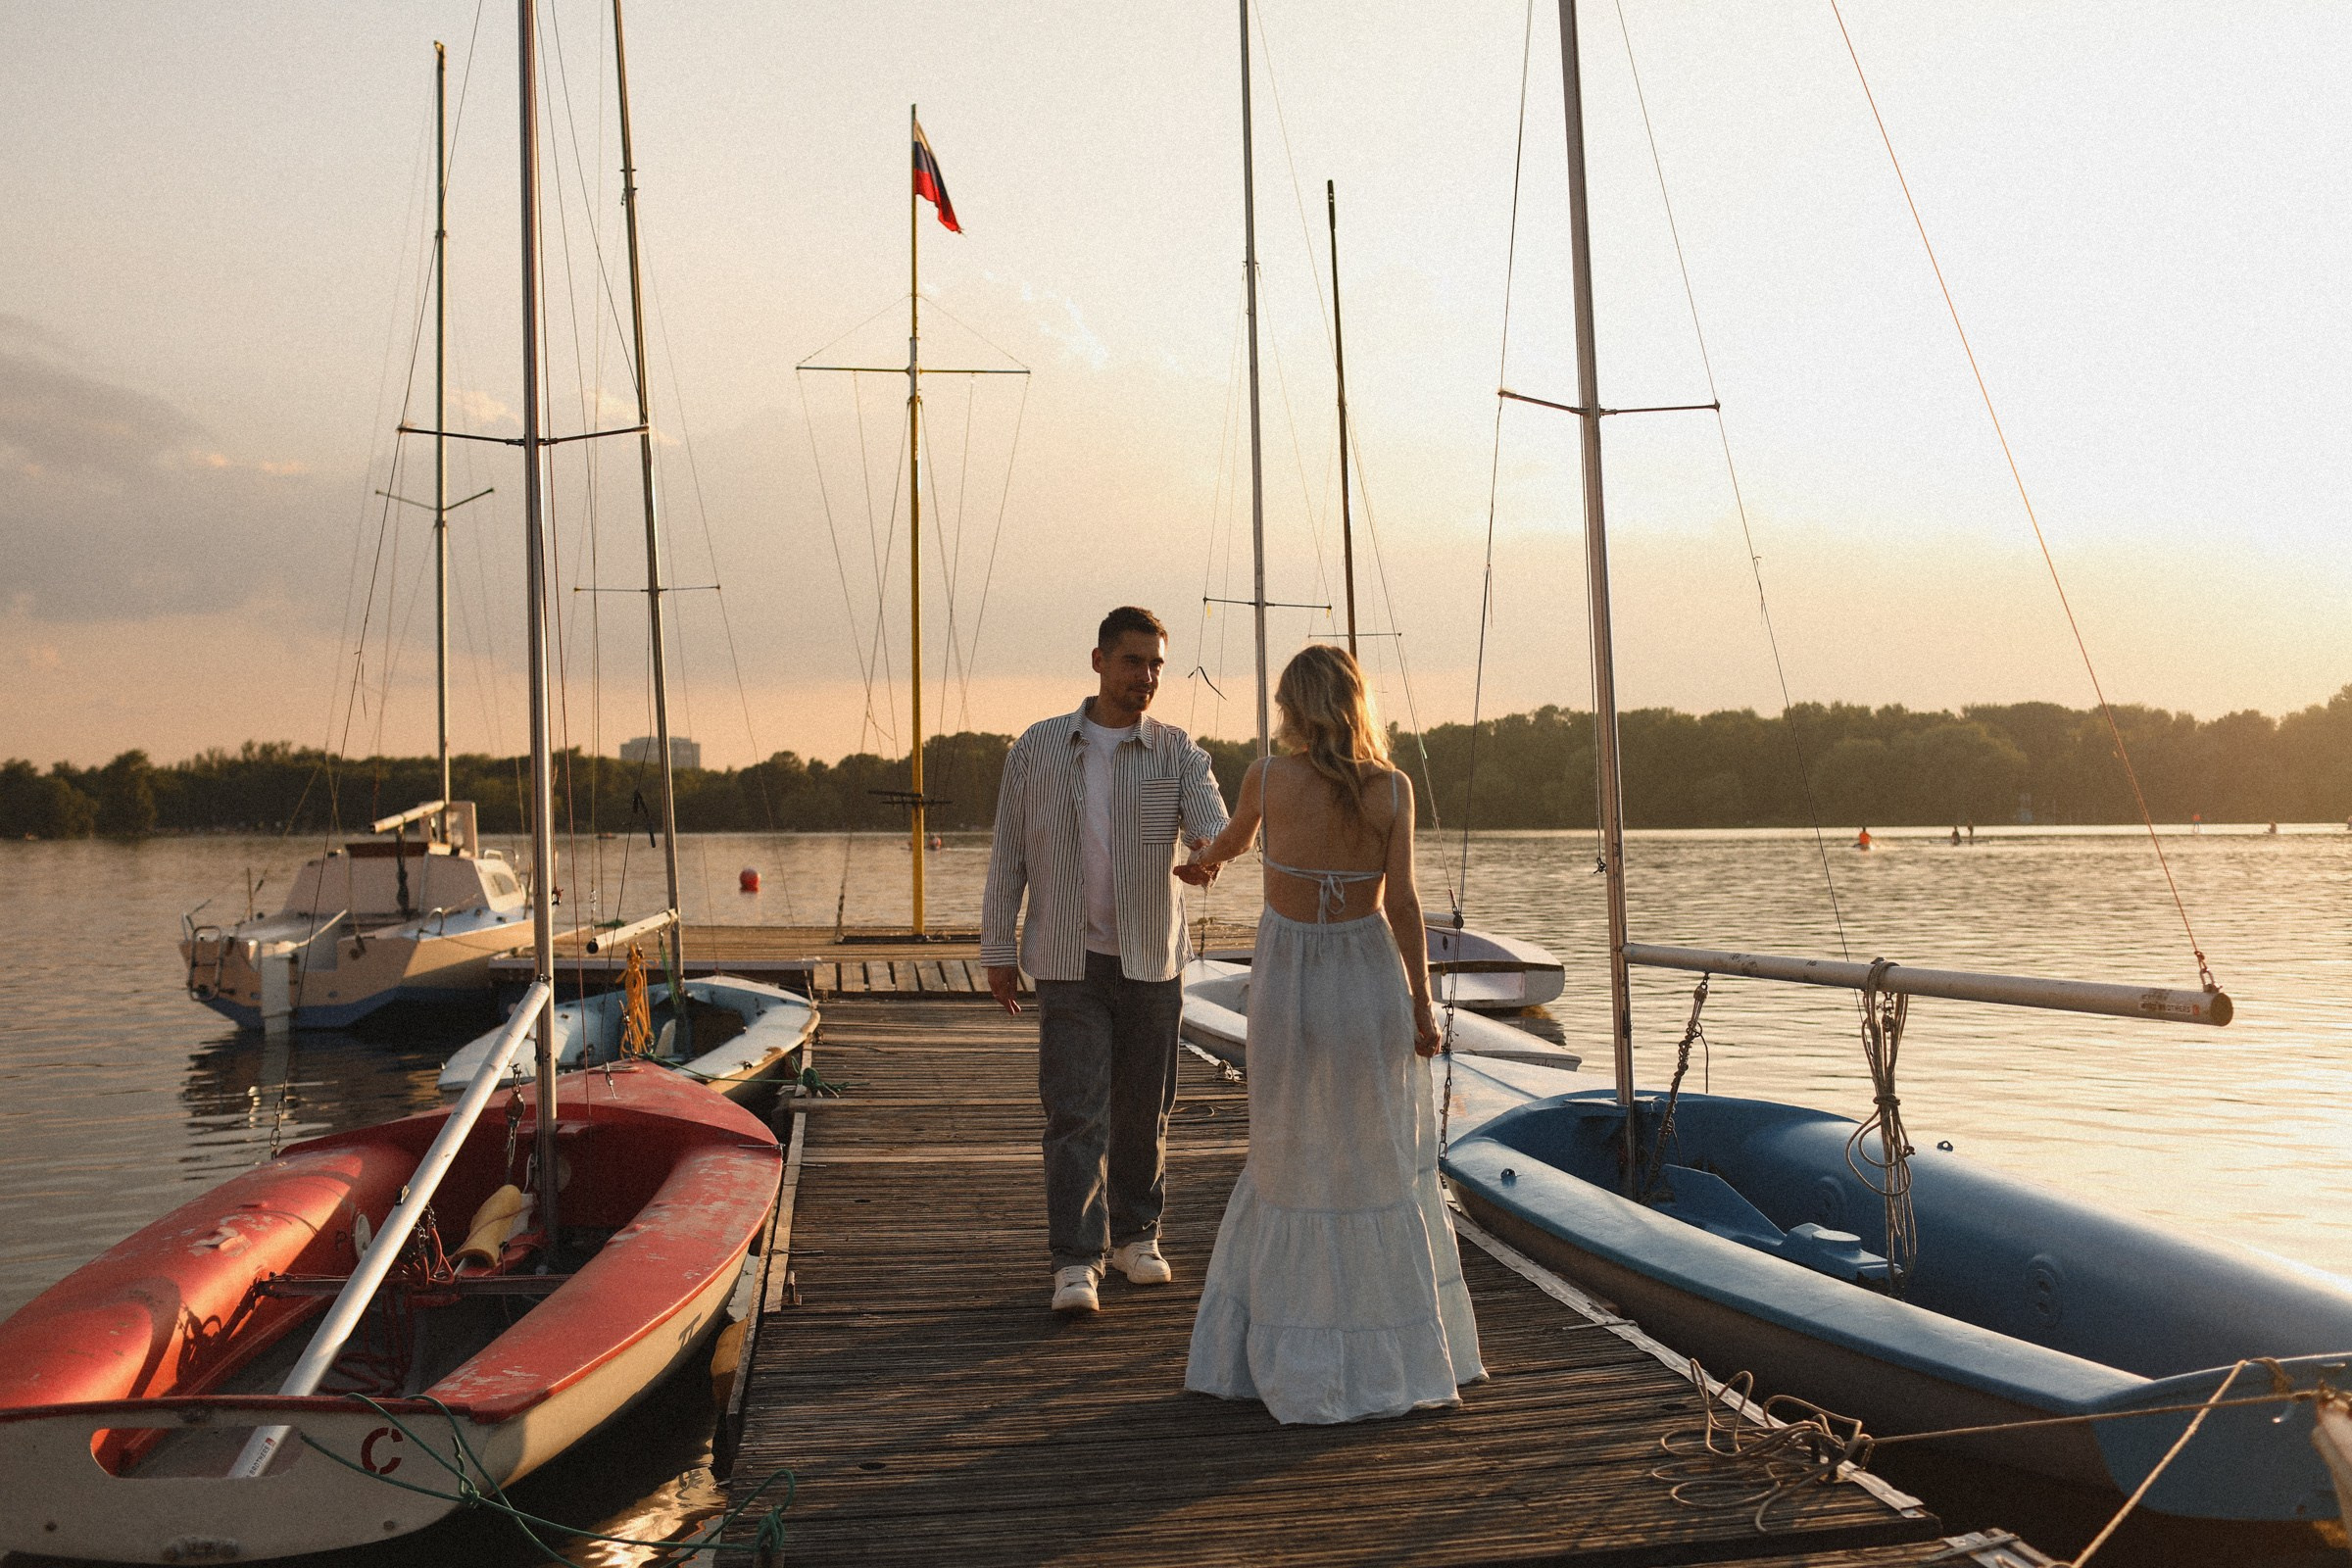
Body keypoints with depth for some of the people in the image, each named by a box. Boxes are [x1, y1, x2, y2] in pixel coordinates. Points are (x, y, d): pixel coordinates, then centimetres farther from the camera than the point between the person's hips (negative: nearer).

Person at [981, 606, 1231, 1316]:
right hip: (1070, 963, -1)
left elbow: (1211, 820, -14)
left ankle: (1135, 1235, 29)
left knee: (1144, 1109, 11)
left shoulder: (1177, 752, 2)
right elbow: (1008, 852, 5)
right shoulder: (1038, 748, 2)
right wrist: (998, 950, 3)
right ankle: (1076, 1262, -4)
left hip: (1151, 962, 2)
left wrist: (1208, 847, -39)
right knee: (1075, 1111, -7)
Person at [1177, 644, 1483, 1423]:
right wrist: (1422, 1004, -1)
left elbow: (1234, 840, 15)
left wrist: (1201, 860, 38)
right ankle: (1397, 1349, 23)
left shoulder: (1268, 776, -6)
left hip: (1288, 982, 0)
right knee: (1381, 1166, 15)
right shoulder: (1391, 789, -6)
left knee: (1292, 1163, 14)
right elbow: (1402, 903, -9)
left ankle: (1294, 1356, 21)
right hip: (1369, 978, 0)